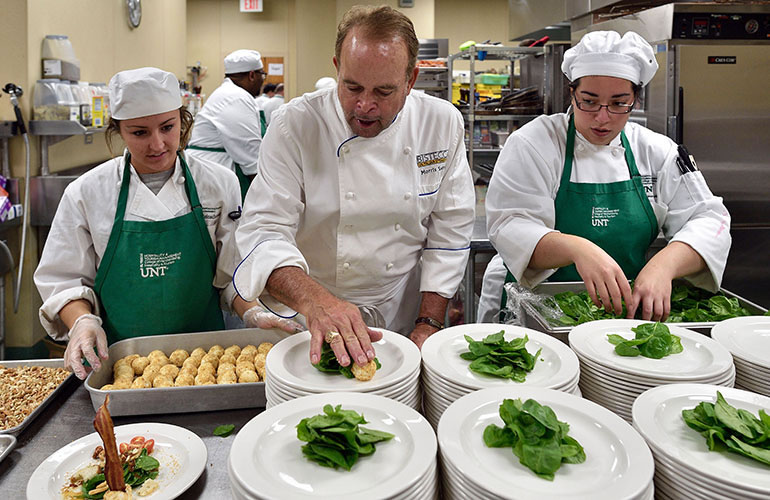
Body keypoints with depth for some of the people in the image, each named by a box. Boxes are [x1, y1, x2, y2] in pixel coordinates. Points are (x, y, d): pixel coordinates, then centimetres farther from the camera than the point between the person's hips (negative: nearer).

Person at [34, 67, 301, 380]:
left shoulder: (219, 183, -1)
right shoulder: (85, 193, -1)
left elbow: (233, 272, 3)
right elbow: (62, 279, 5)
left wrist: (252, 313, -13)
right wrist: (83, 321, -12)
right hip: (119, 357, 1)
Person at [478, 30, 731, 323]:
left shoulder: (656, 151, 6)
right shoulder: (533, 143, -7)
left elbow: (709, 219, -1)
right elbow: (509, 227, -18)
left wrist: (664, 265, -23)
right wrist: (576, 249, -37)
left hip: (626, 307, 6)